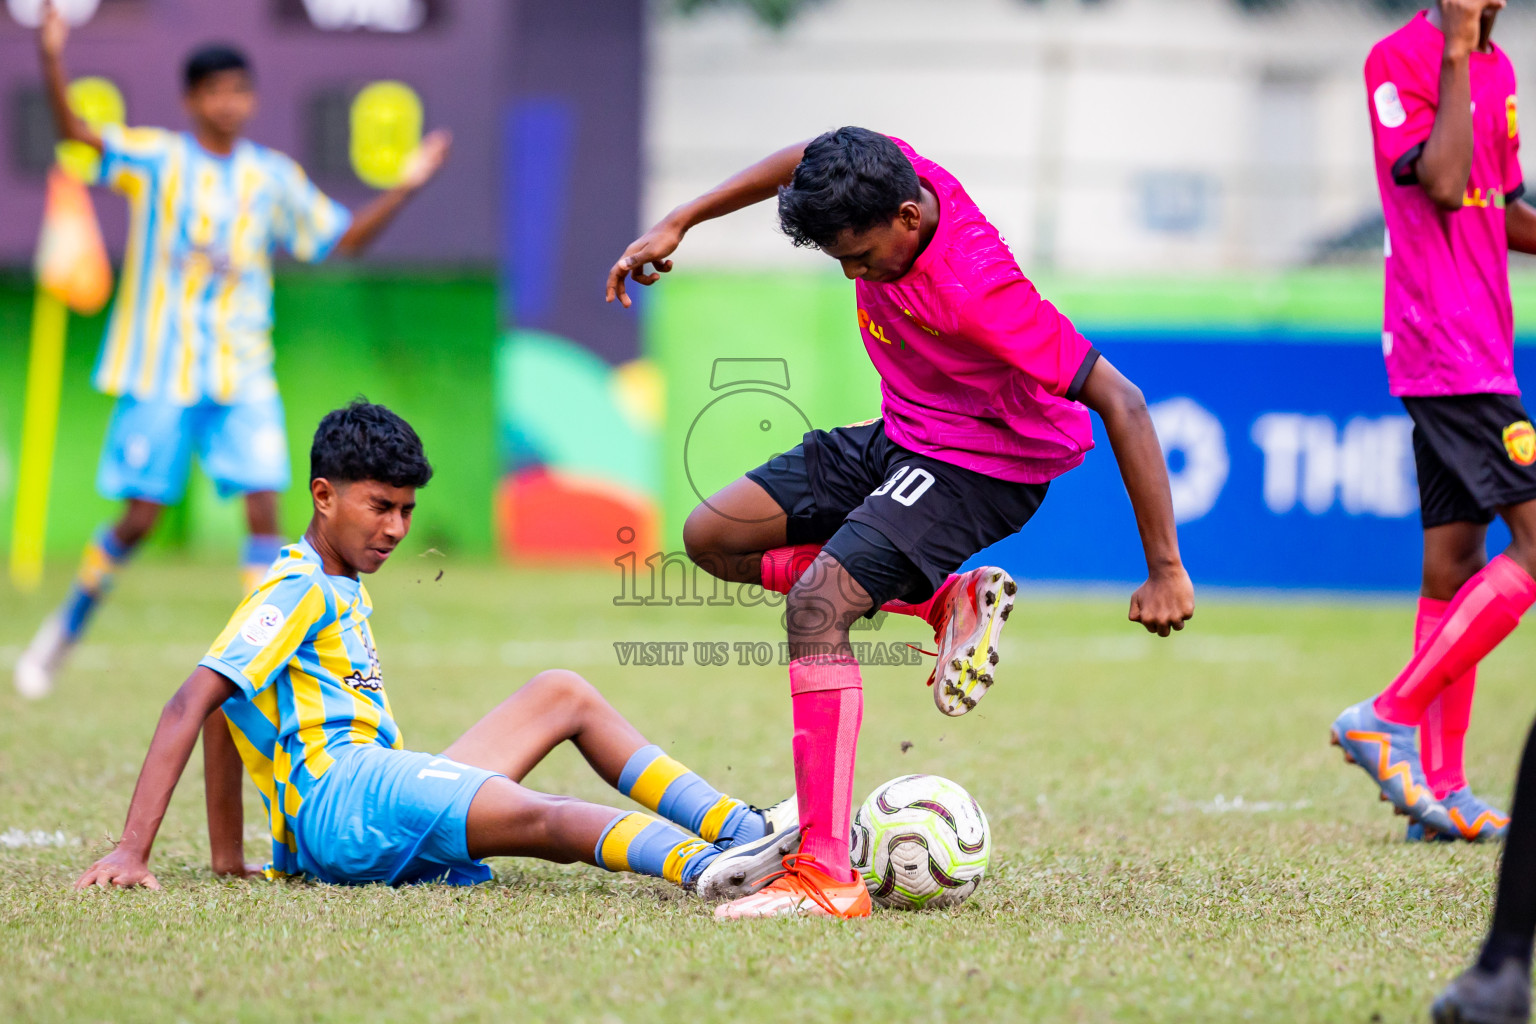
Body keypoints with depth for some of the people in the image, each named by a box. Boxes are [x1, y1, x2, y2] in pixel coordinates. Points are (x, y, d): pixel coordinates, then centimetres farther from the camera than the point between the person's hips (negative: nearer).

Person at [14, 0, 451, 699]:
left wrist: (405, 189, 1)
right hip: (159, 372, -3)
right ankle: (64, 630, 20)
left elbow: (343, 240, 14)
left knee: (263, 506, -11)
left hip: (243, 375, 3)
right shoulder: (156, 159, -2)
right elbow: (73, 132, -16)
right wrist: (52, 59, -33)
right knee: (140, 517, -2)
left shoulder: (274, 179, 8)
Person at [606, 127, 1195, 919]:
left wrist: (1164, 569, -32)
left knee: (815, 602, -27)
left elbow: (1119, 403, -33)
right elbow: (803, 164, 10)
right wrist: (679, 222, 8)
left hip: (984, 466, -9)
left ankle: (827, 875, -30)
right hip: (901, 436, 9)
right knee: (713, 536, 6)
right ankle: (948, 599, 6)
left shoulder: (975, 292, -35)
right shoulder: (885, 174, -16)